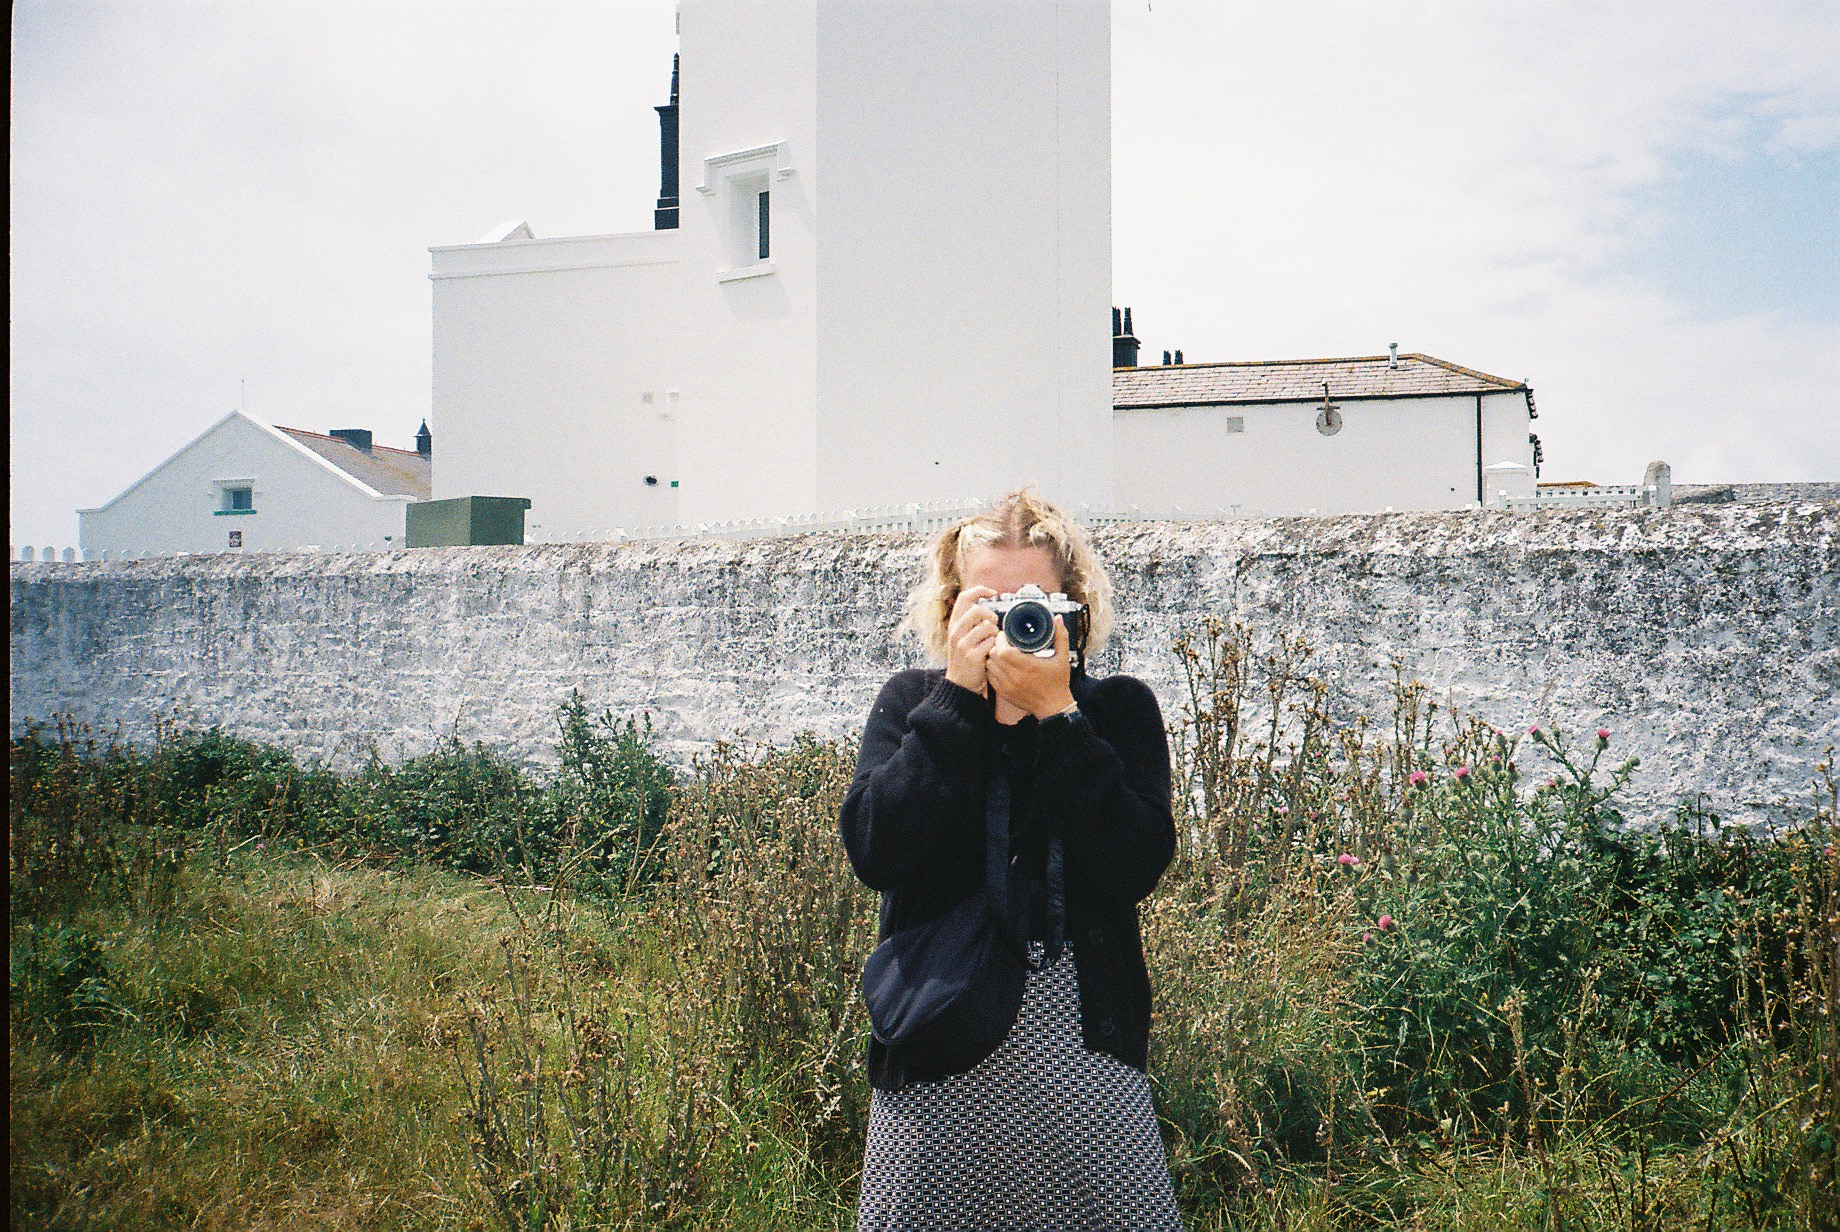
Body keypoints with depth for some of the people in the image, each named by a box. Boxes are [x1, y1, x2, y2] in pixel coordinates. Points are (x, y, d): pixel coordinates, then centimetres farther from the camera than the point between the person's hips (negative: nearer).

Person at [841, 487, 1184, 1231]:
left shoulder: (1119, 709, 4)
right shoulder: (911, 703, 5)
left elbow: (1135, 868, -12)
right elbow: (874, 852, -12)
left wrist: (1056, 711, -15)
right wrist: (960, 694, -13)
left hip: (1086, 1053, 0)